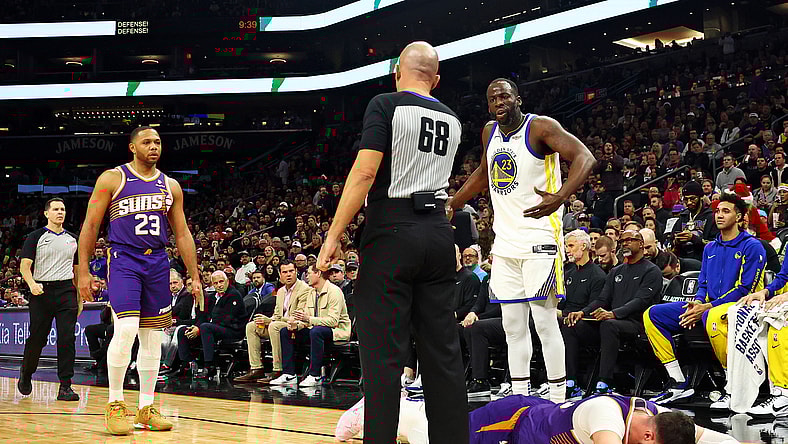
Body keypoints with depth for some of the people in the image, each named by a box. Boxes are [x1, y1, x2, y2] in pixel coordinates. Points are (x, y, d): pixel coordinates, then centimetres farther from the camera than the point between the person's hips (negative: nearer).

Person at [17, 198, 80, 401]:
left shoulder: (72, 239, 15)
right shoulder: (36, 237, 1)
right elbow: (25, 265, -6)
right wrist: (32, 284, -25)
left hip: (66, 292, 3)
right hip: (42, 291, -3)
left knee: (67, 339, -8)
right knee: (37, 339, 5)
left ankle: (65, 386, -8)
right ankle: (26, 372, 32)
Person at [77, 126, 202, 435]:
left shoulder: (171, 186, 12)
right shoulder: (112, 179, 0)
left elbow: (182, 235, 15)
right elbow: (90, 226, 0)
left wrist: (195, 277, 9)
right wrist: (83, 272, -6)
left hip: (157, 264, 5)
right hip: (123, 259, -5)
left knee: (152, 337, 6)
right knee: (126, 330, -19)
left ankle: (146, 408, 15)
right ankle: (114, 404, -6)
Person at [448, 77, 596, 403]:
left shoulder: (541, 127, -10)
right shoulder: (490, 132, 12)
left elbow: (585, 158, -22)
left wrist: (559, 197, -37)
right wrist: (451, 205, 29)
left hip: (539, 241, -7)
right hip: (505, 243, 7)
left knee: (545, 321, -8)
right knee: (513, 325, 8)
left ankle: (557, 402, -3)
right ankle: (520, 401, 15)